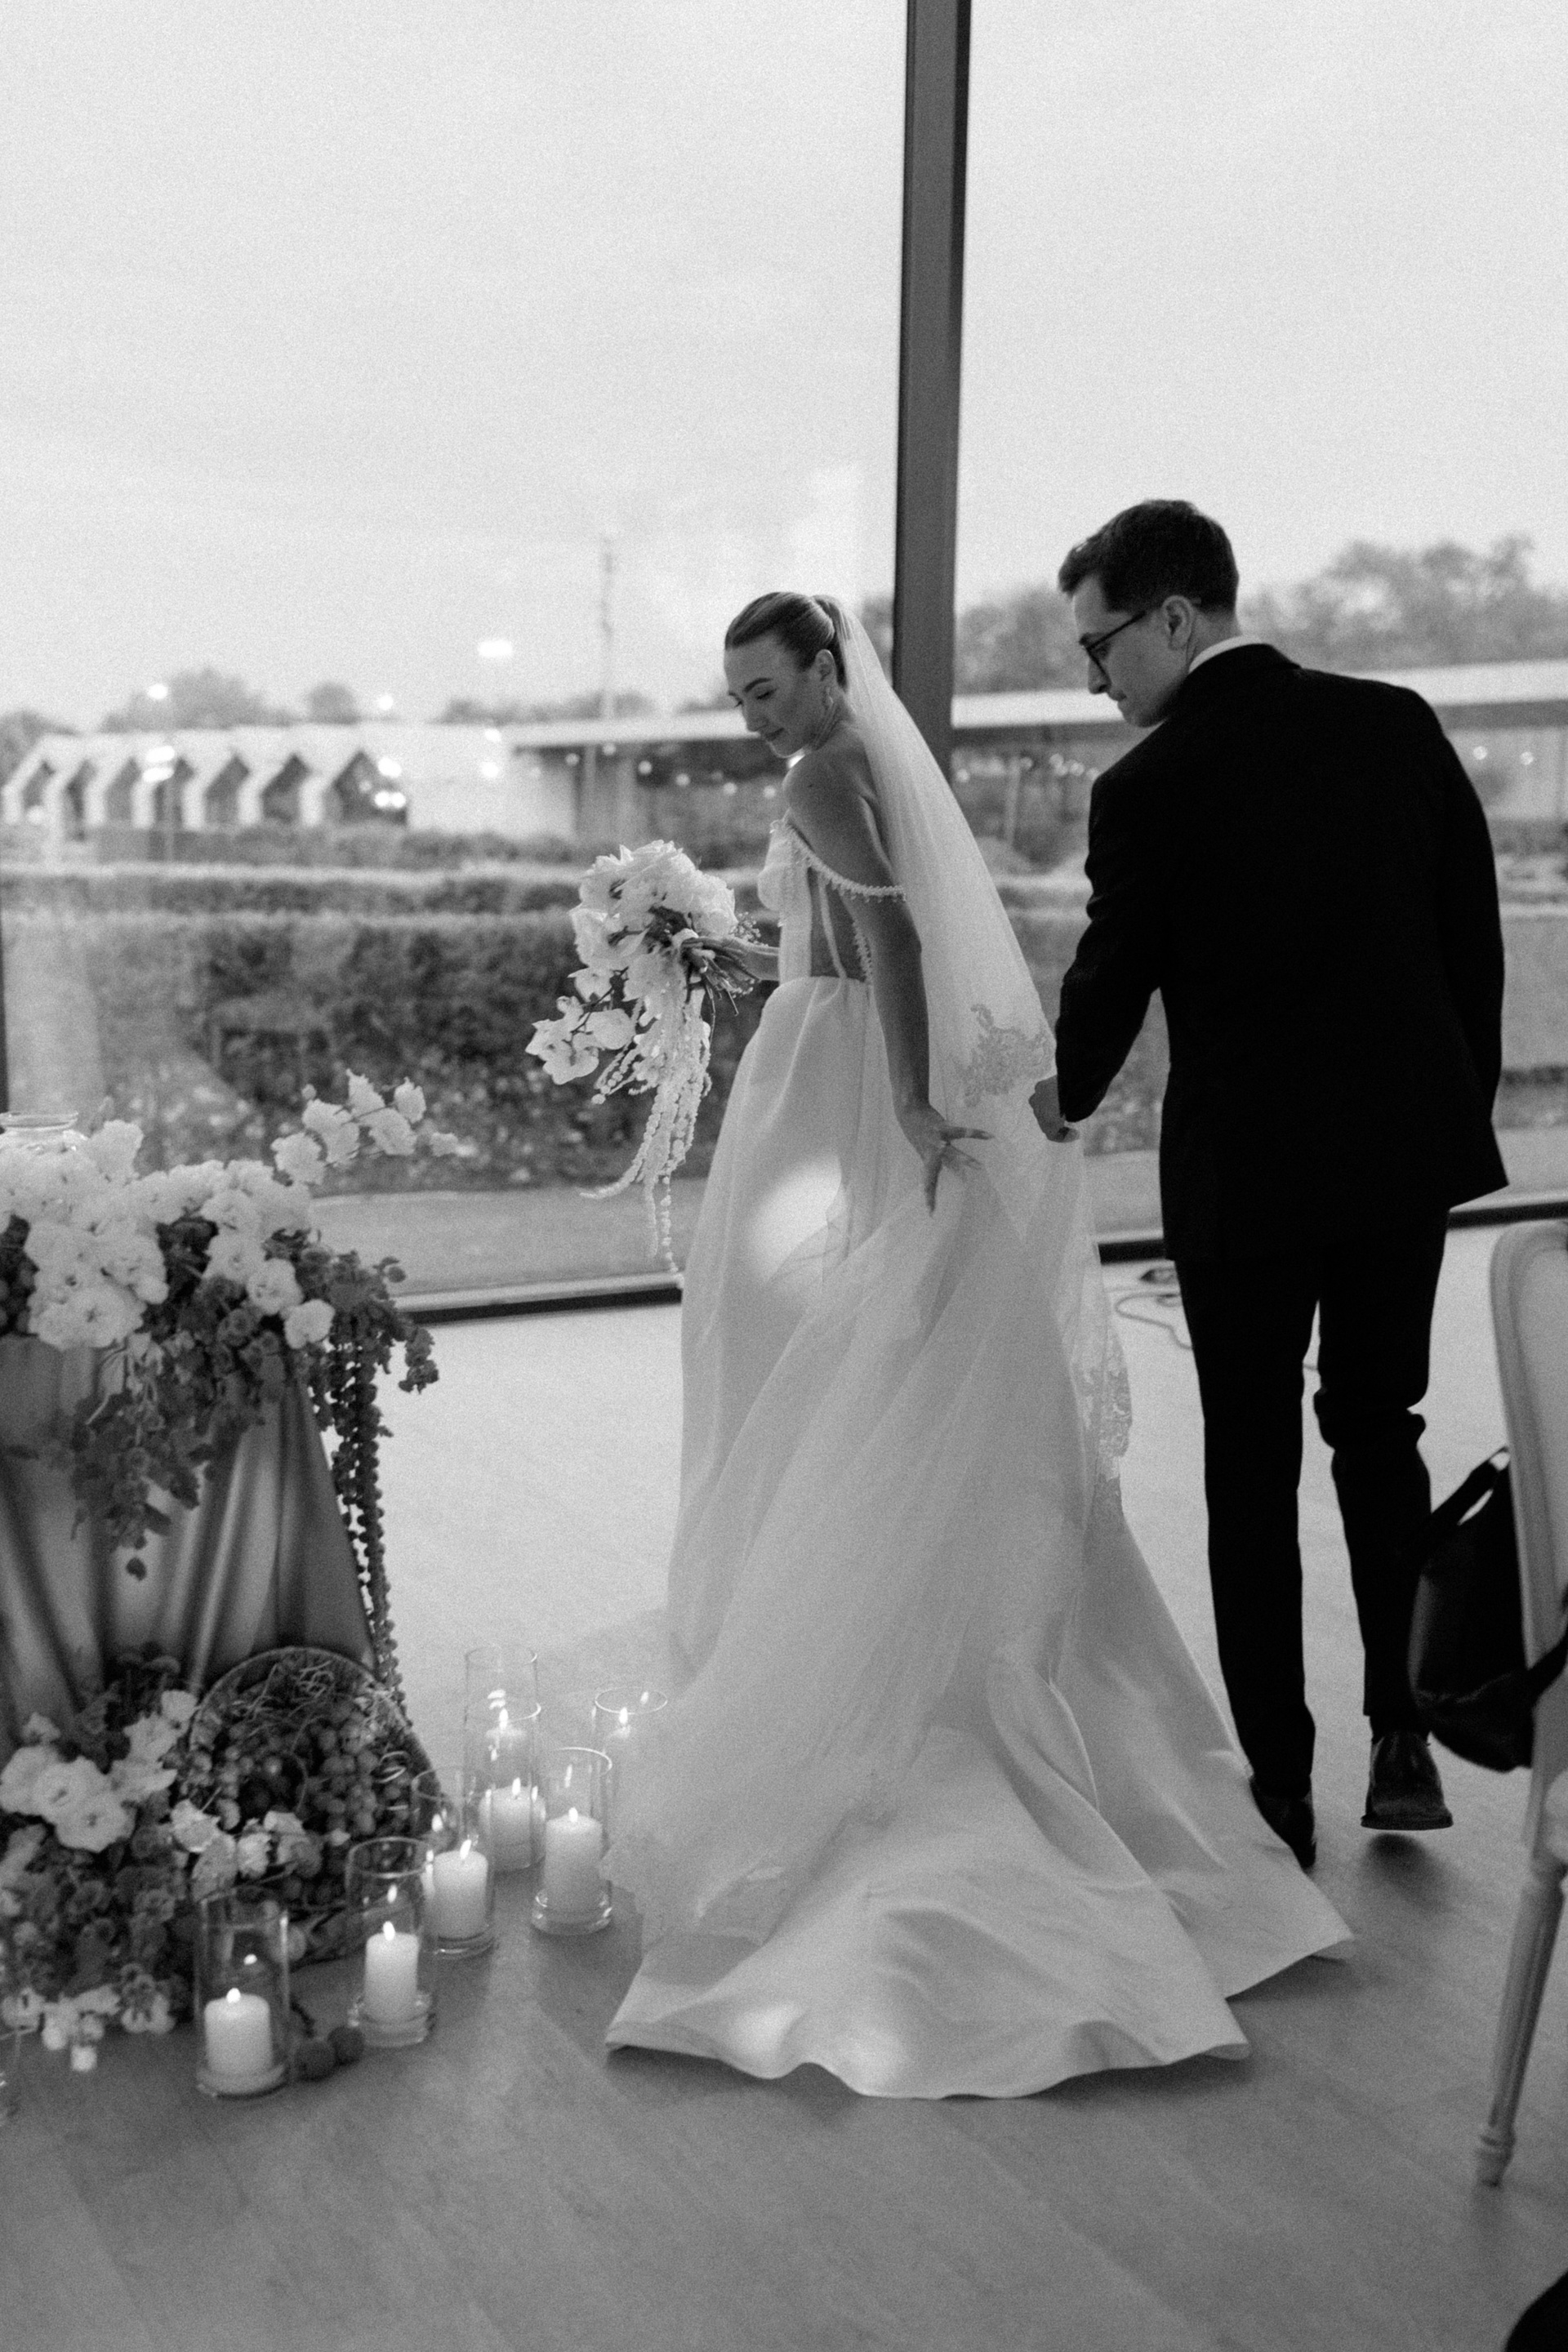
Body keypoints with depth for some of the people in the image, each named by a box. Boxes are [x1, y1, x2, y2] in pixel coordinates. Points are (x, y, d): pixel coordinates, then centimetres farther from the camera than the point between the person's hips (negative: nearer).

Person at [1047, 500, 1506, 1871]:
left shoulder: (1149, 789, -13)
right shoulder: (1399, 726, 1)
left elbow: (1112, 985, -3)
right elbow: (1478, 940, 4)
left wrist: (1064, 1101, 17)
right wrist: (1464, 1116, 14)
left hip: (1245, 1171, -4)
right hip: (1413, 1146, 4)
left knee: (1253, 1466, 9)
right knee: (1381, 1432, 19)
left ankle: (1280, 1785, 15)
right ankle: (1404, 1741, 20)